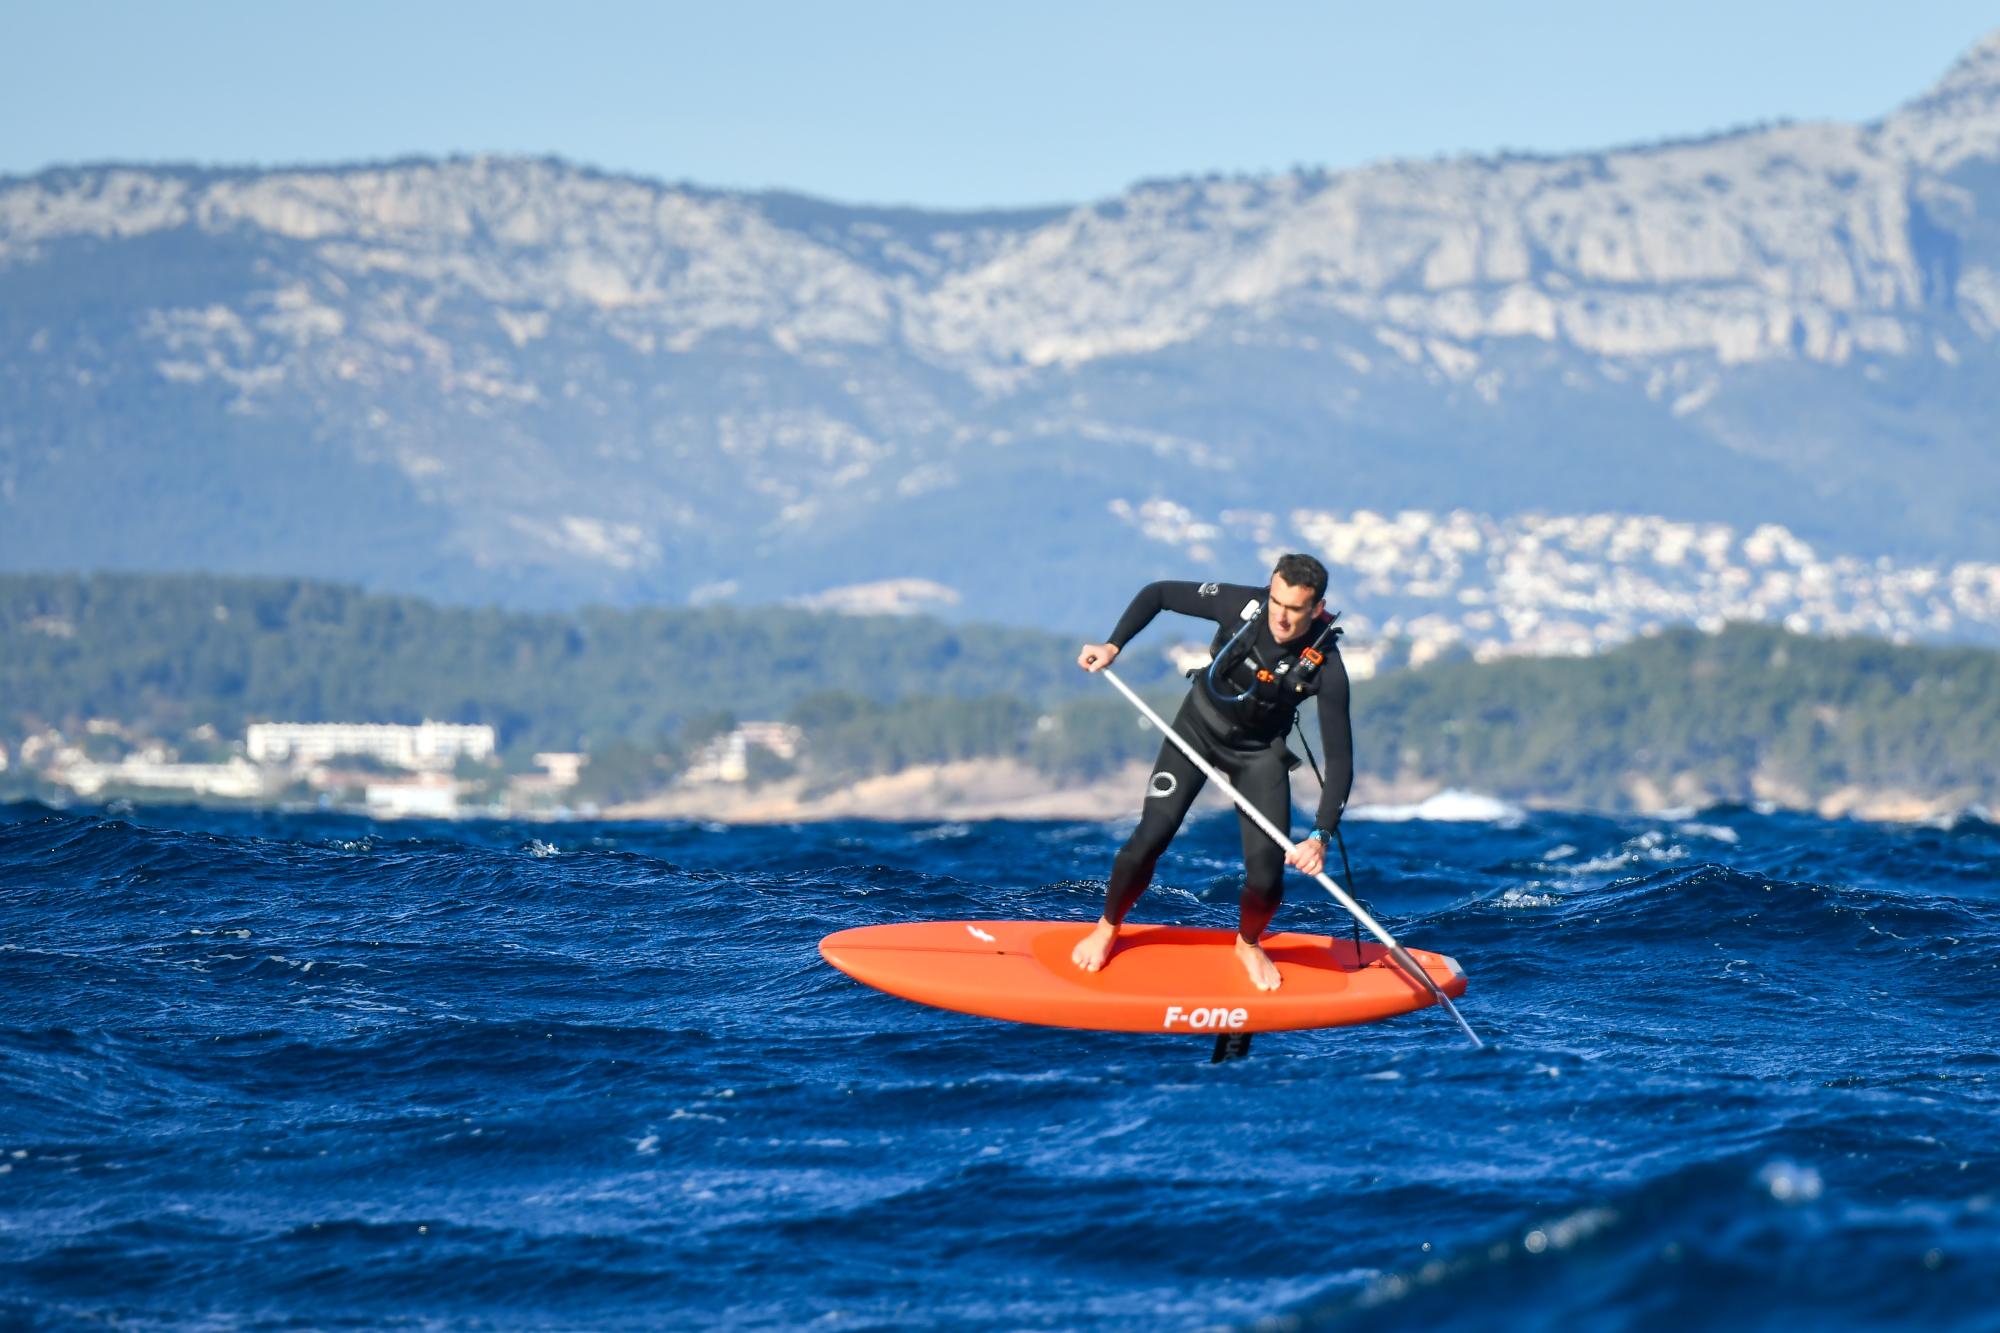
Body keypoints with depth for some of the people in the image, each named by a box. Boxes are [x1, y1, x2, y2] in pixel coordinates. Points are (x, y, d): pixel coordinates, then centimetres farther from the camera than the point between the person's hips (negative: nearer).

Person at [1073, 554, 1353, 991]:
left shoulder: (1325, 667, -28)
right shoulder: (1242, 605, -26)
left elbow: (1339, 759, -29)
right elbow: (1157, 594, -11)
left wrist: (1320, 837, -39)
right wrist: (1113, 645, -22)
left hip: (1260, 753, 0)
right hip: (1200, 728, 0)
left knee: (1267, 870, -11)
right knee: (1151, 837, -9)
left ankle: (1248, 943, 23)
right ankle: (1108, 928, 19)